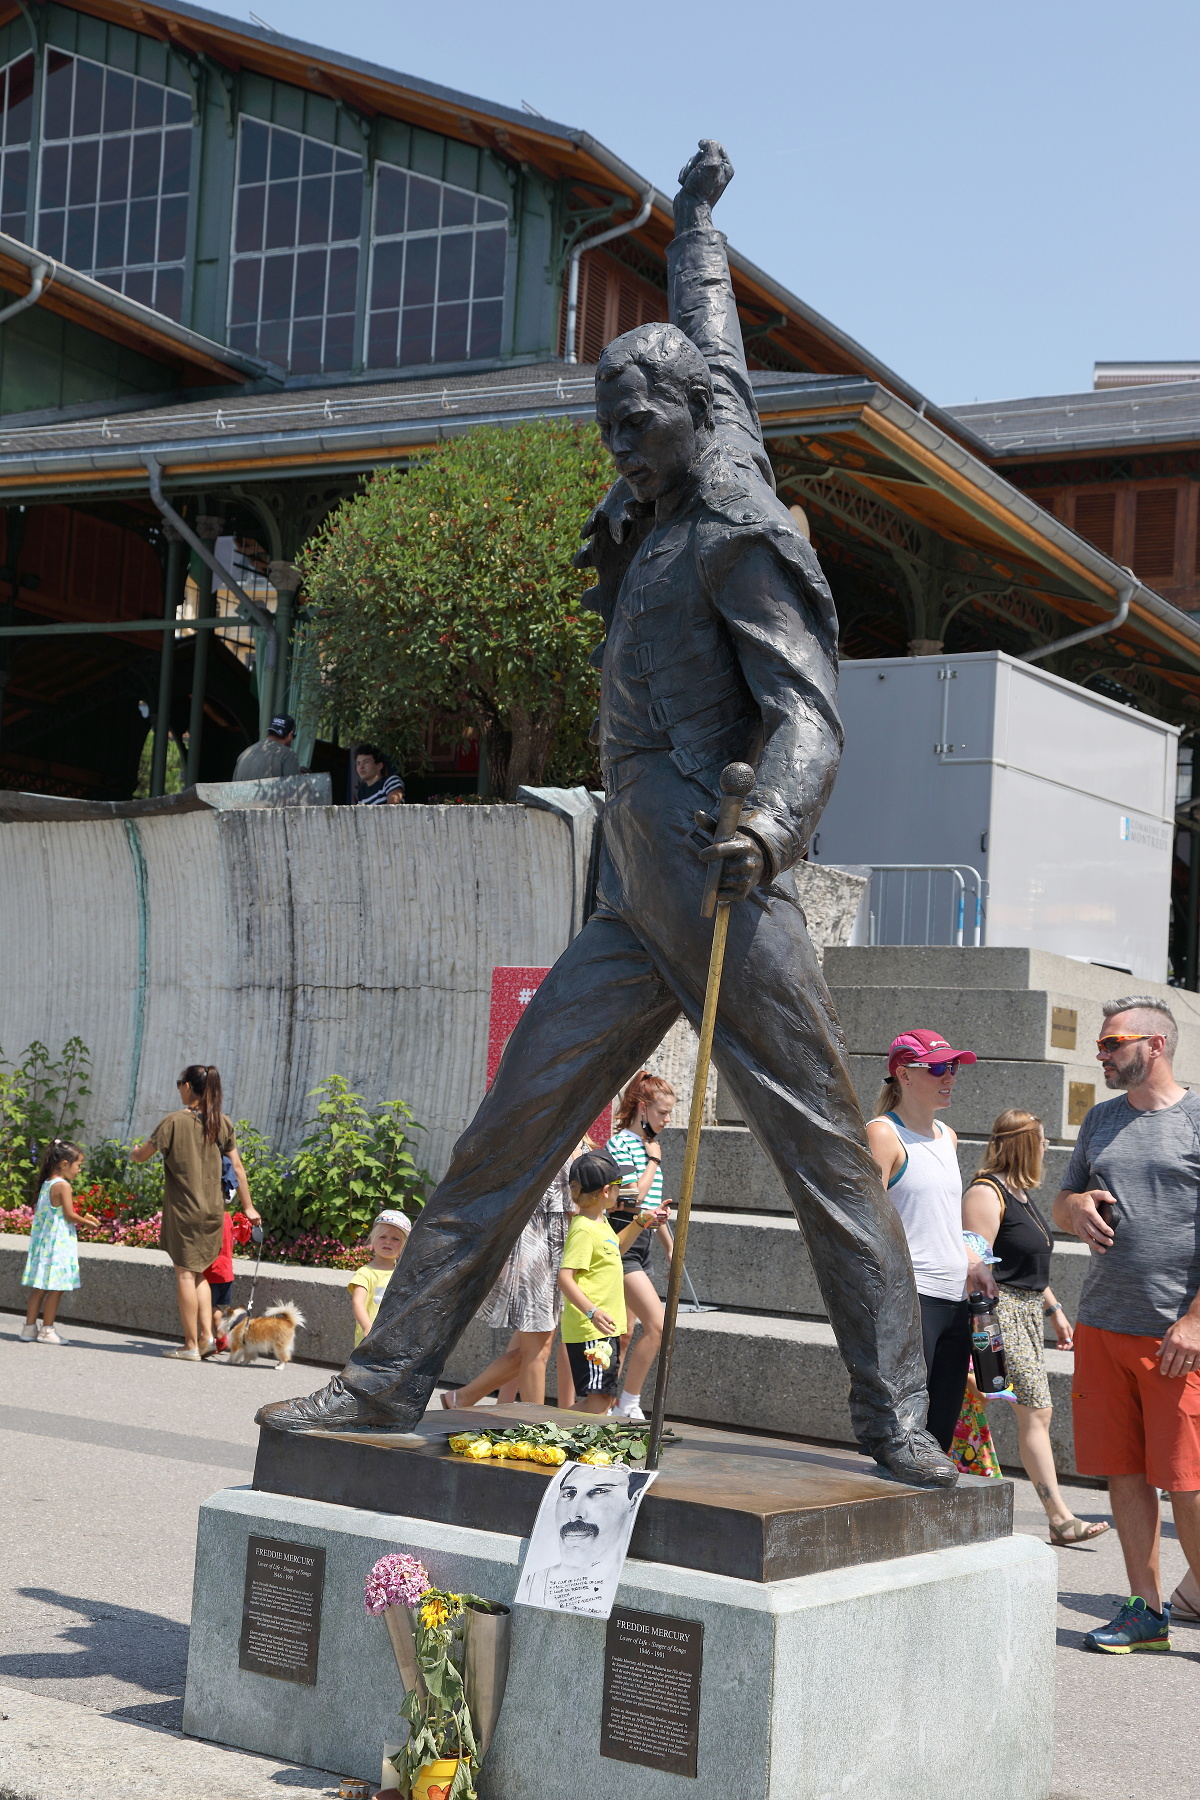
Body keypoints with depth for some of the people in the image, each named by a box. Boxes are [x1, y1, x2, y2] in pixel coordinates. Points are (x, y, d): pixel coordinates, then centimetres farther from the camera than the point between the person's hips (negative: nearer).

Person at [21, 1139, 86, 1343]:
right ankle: (46, 1330, 0)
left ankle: (30, 1327, 14)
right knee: (56, 1288, -2)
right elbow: (69, 1214, -17)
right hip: (59, 1242, -9)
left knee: (40, 1287, 12)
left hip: (43, 1240, 9)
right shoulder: (63, 1185, -13)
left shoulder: (45, 1184, 12)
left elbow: (38, 1211, 16)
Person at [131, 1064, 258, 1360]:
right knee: (198, 1273, 17)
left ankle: (191, 1344, 3)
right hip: (213, 1209, 5)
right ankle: (207, 1334, 6)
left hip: (183, 1208, -5)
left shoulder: (175, 1121, -9)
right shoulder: (223, 1123, 4)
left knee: (185, 1273, 1)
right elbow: (237, 1167, 7)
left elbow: (142, 1155, -3)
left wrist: (133, 1153, 21)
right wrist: (248, 1206, 13)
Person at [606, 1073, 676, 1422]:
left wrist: (670, 1248, 24)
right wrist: (653, 1161, -10)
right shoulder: (620, 1144, -11)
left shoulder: (649, 1145, 16)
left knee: (625, 1333, 9)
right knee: (657, 1325, -16)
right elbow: (634, 1197, -21)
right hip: (623, 1245, -9)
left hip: (641, 1246, 9)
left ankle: (608, 1405, 14)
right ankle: (629, 1404, -7)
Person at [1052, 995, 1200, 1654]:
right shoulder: (1100, 1120, 15)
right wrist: (1077, 1206, -1)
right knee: (1124, 1474, 8)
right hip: (1102, 1324, 6)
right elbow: (1062, 1204, 24)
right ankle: (1147, 1611, 17)